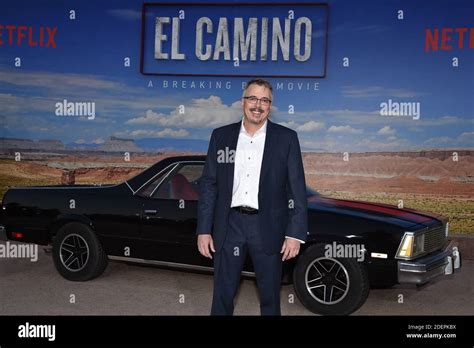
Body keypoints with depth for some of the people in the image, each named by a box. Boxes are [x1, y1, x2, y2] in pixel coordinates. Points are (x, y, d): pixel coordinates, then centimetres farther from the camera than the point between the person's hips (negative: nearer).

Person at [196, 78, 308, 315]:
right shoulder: (221, 136, 5)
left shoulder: (286, 138, 0)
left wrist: (295, 233, -8)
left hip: (268, 226, -1)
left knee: (270, 296, 11)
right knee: (222, 295, 10)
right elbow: (208, 184, 5)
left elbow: (297, 188, -2)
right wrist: (204, 230, 0)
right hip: (230, 224, 1)